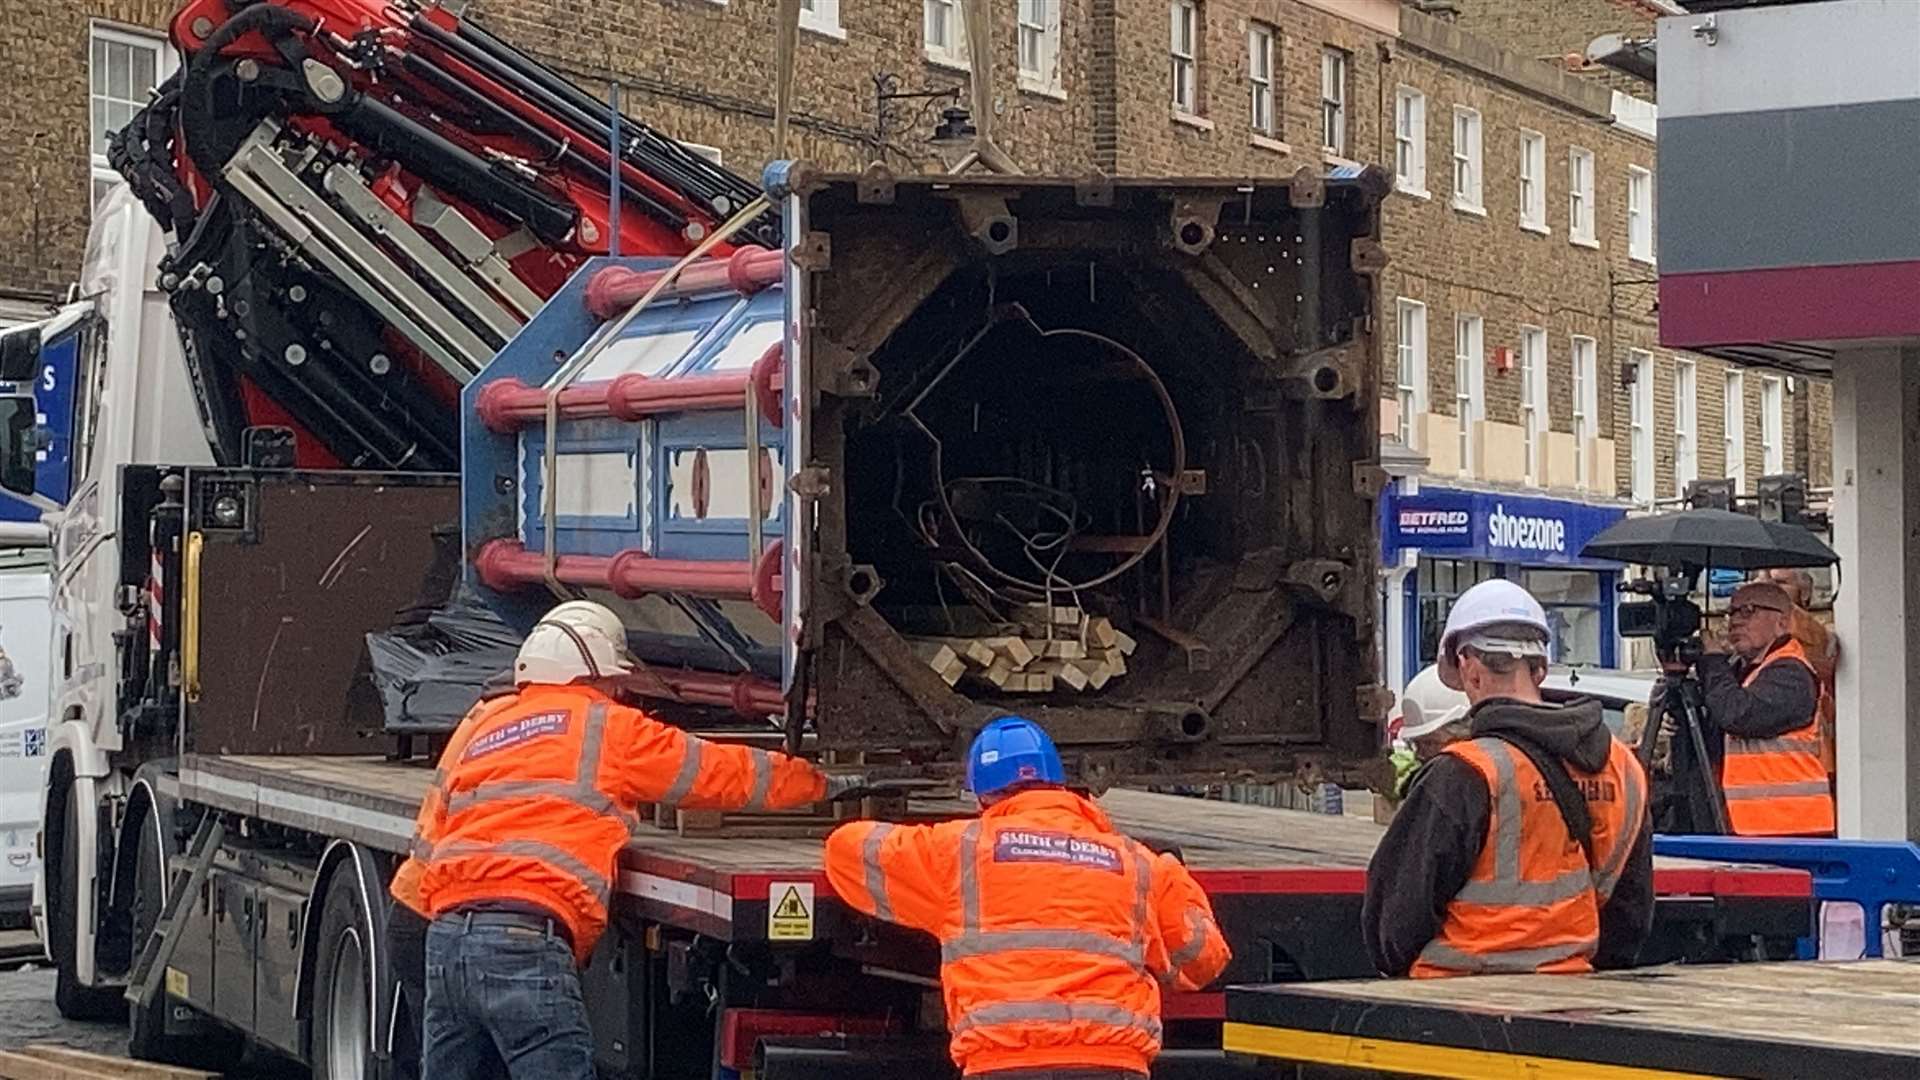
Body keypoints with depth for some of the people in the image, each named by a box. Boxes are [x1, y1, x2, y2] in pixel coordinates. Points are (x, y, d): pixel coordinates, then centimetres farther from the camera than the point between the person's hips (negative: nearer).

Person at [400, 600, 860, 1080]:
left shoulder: (478, 725, 23)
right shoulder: (607, 725, 8)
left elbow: (429, 843, 21)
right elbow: (724, 771, 16)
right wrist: (824, 784, 28)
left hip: (445, 934, 7)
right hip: (524, 942, -7)